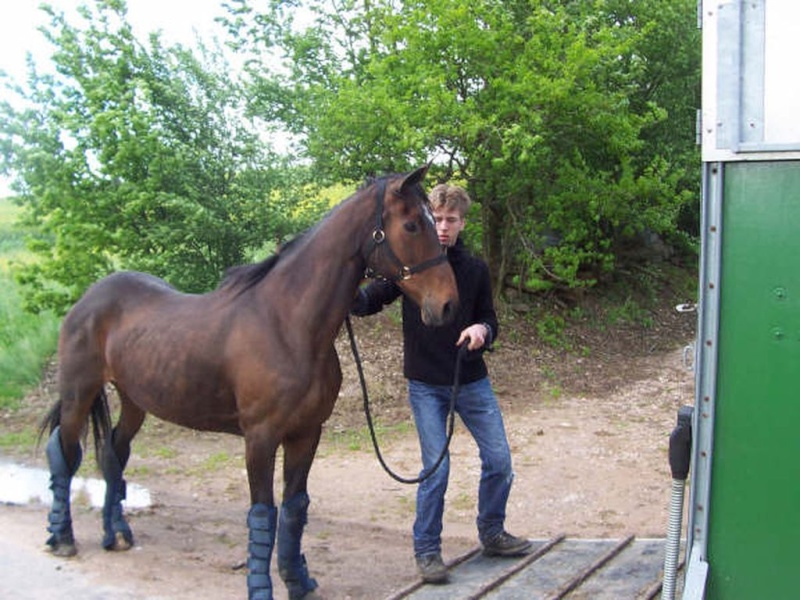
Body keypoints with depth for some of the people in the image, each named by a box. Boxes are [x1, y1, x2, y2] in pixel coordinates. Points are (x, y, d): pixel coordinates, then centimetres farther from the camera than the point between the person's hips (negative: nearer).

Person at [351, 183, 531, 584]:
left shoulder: (475, 269, 2)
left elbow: (490, 322, 9)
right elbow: (371, 301, -9)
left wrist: (482, 330, -15)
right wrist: (353, 295, -32)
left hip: (472, 381, 3)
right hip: (426, 387, -3)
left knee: (499, 460, 7)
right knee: (436, 470, -2)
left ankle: (492, 534, 29)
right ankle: (426, 550, 15)